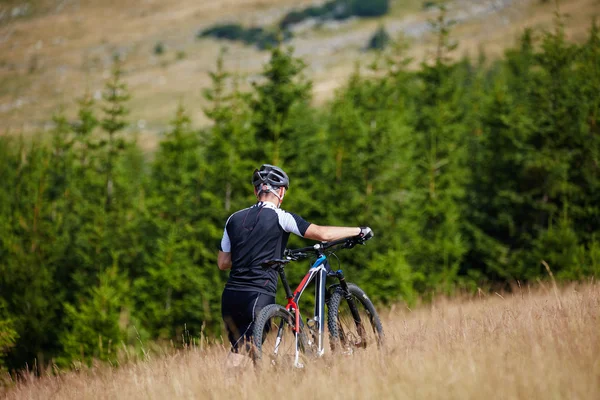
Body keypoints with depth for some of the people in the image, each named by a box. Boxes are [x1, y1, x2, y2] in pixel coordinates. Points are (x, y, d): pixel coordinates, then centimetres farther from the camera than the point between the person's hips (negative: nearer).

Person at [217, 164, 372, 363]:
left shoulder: (234, 219, 12)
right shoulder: (280, 217, -4)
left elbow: (222, 263, 15)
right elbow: (323, 234, -10)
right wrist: (359, 231, 3)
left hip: (230, 296, 6)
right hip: (258, 298, -6)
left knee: (237, 352, 15)